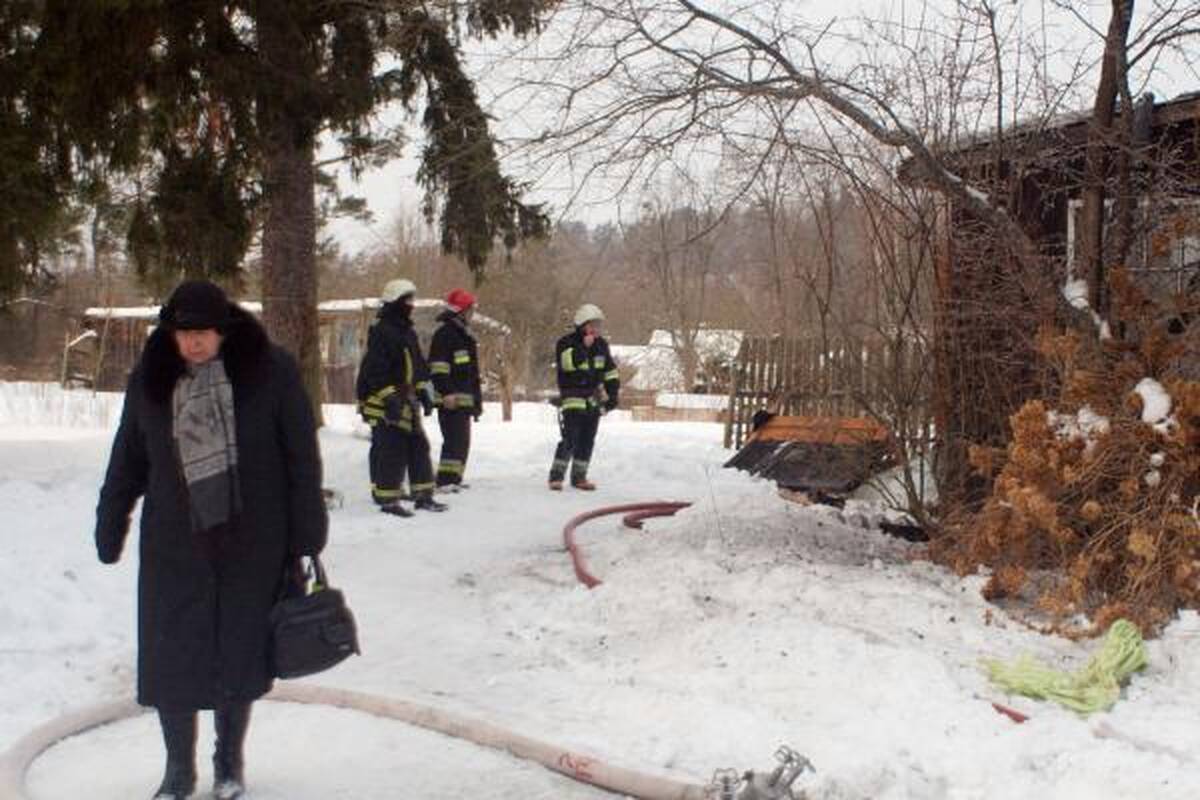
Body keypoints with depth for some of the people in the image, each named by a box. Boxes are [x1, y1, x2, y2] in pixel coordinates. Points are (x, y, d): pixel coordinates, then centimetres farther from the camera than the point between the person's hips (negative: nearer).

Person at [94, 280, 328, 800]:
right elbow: (127, 461, 9)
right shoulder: (152, 378, -1)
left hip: (252, 543, -2)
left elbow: (302, 460, -7)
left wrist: (305, 539, -7)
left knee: (239, 654, 10)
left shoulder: (270, 372, -10)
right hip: (174, 543, 2)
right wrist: (110, 527, 11)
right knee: (170, 658, 4)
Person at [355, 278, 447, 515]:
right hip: (384, 404, -10)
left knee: (418, 447, 12)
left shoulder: (408, 333, 17)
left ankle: (423, 495, 20)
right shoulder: (381, 332, -14)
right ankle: (387, 500, -1)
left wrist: (425, 391, 17)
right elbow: (375, 370, -20)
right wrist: (389, 397, -23)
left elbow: (418, 365, 24)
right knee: (391, 451, -8)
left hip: (406, 403, 10)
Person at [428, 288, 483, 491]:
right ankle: (444, 480, -15)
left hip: (465, 399, 10)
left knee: (463, 441, 12)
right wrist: (447, 392, -24)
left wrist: (477, 398, 27)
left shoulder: (464, 335, 22)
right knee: (454, 440, -14)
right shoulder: (444, 334, -9)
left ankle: (454, 478, 18)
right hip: (451, 399, -10)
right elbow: (438, 368, -17)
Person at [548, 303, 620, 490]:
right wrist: (583, 347, -25)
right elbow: (566, 362, -28)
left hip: (594, 400, 6)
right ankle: (556, 476, -5)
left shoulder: (601, 345, 10)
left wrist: (613, 393, 8)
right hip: (572, 399, -6)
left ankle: (579, 477, 18)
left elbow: (610, 371, 17)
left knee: (587, 441, 9)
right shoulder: (566, 343, -8)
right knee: (569, 440, -13)